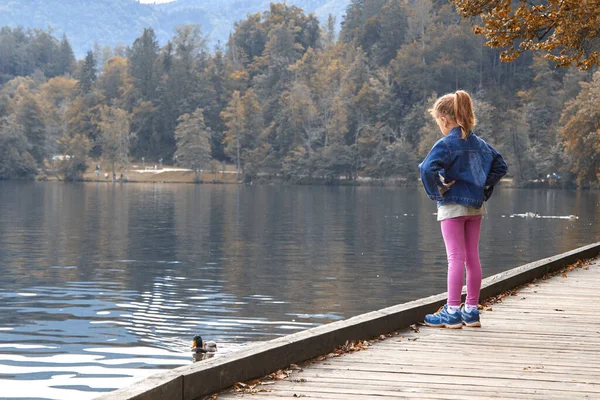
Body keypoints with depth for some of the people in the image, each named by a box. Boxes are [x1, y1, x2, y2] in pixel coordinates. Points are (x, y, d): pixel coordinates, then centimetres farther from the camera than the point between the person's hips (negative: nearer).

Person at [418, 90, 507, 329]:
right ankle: (471, 310, 15)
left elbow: (428, 168, -28)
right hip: (476, 206, 7)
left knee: (455, 258, -7)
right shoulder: (478, 143, 10)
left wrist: (438, 190, -13)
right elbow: (500, 165, 18)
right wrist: (484, 187, 13)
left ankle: (452, 312, -5)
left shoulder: (446, 144, -13)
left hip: (452, 207, -7)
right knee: (473, 257, 9)